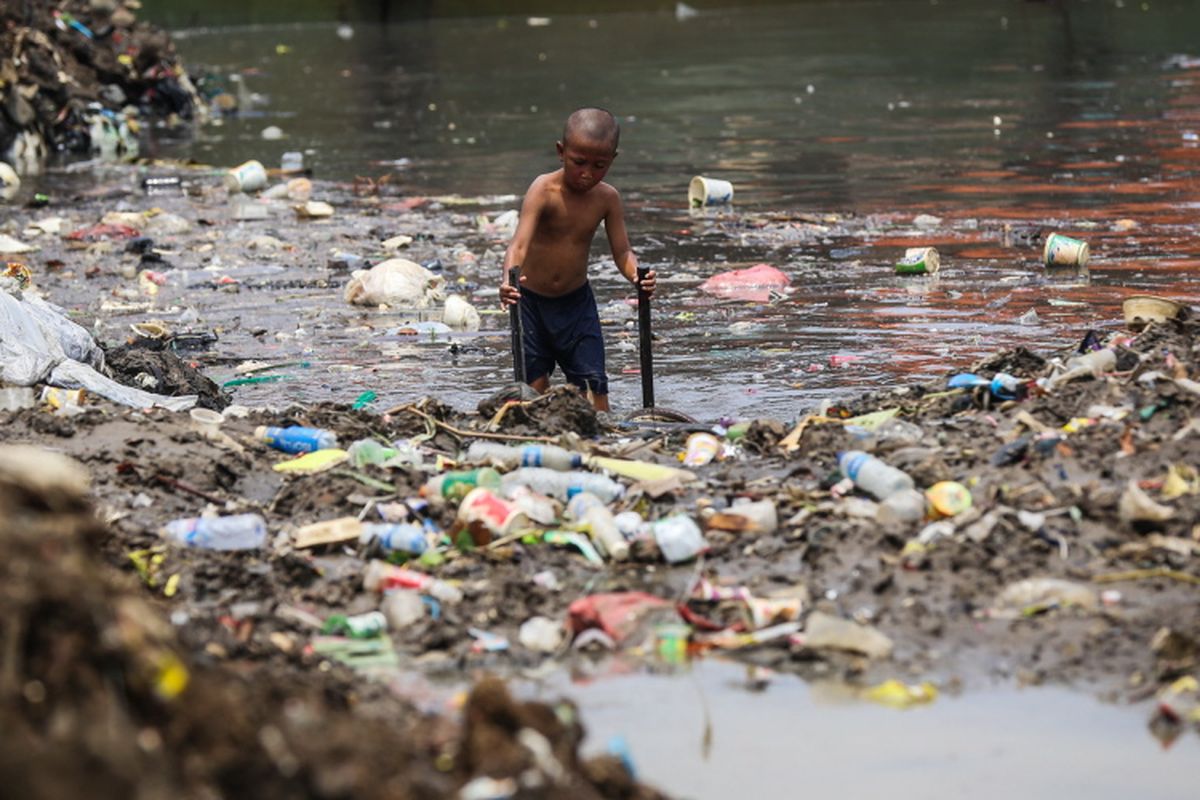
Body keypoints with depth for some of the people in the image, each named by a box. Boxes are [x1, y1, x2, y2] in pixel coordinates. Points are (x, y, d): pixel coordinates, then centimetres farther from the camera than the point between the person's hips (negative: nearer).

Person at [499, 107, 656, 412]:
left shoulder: (607, 198, -8)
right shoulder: (544, 189, -21)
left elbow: (622, 252, -5)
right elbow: (520, 243, -32)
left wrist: (636, 275, -29)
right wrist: (509, 279, -52)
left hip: (576, 302, 3)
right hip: (532, 301, -3)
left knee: (594, 387, -4)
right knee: (535, 389, -2)